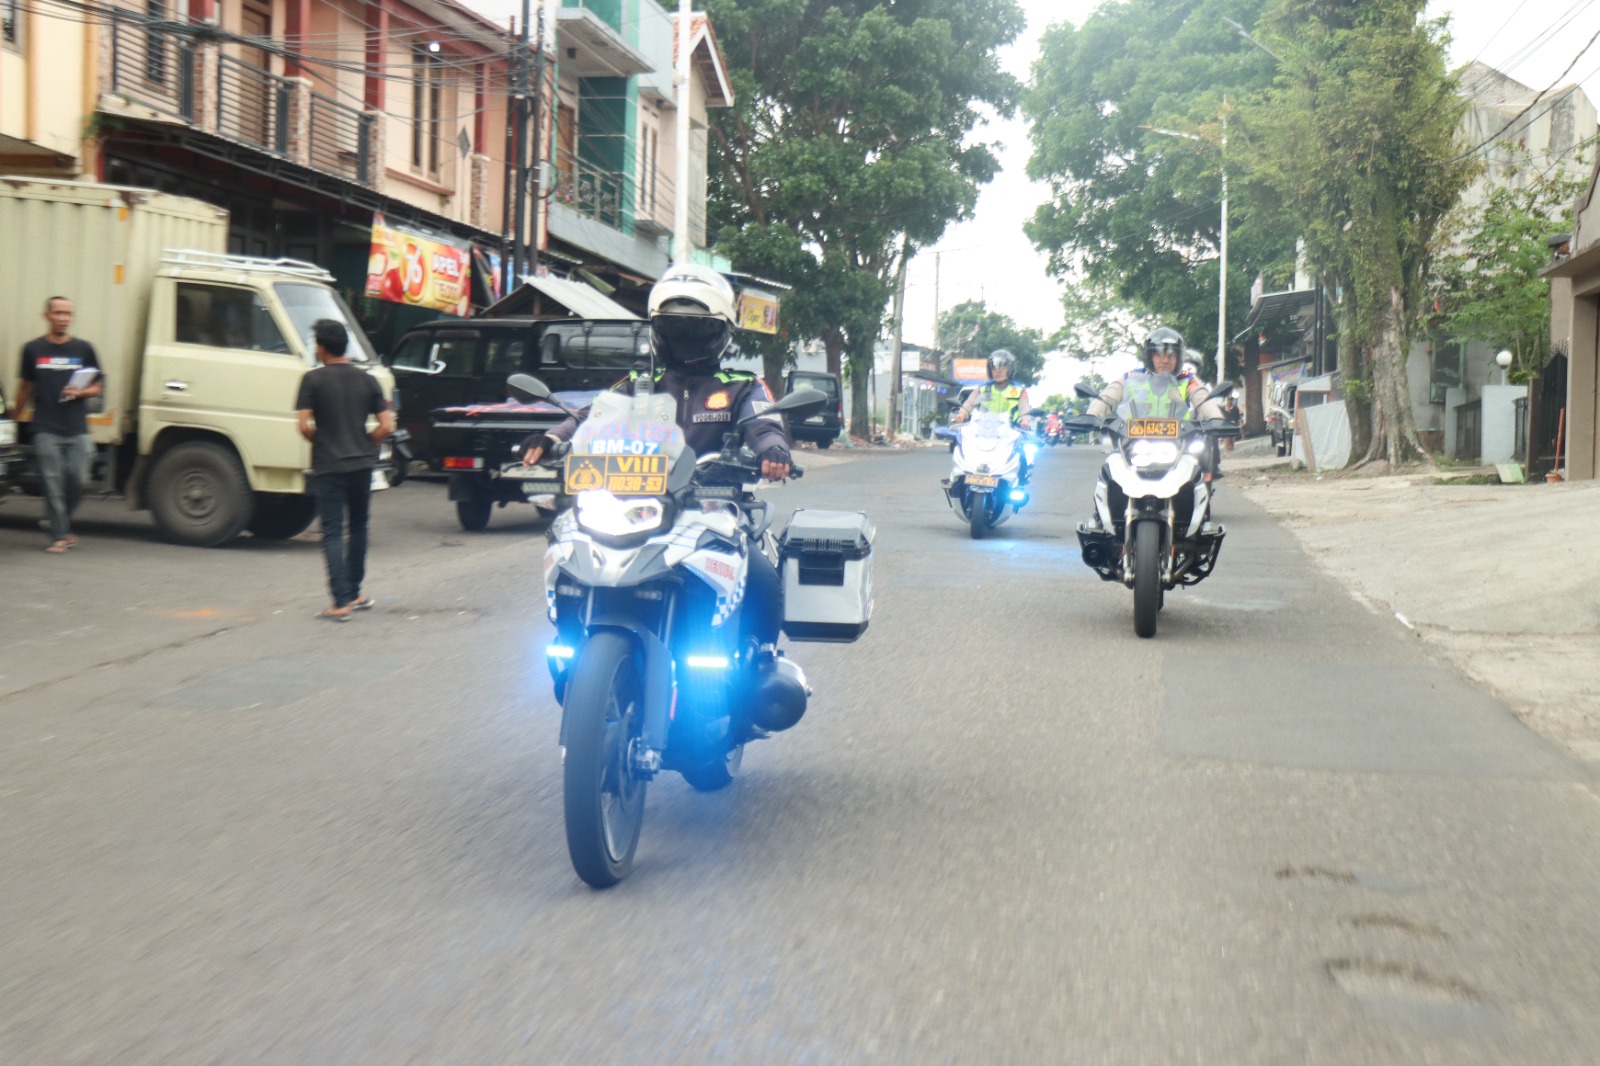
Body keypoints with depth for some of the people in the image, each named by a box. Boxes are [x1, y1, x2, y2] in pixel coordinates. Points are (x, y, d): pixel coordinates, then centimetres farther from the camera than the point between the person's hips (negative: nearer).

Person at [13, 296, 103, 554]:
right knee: (53, 483, -3)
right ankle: (59, 535, 2)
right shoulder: (33, 349, 7)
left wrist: (80, 392, -10)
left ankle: (62, 524, 21)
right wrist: (15, 416, 17)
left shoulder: (83, 349, 7)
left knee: (77, 480, -3)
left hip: (77, 429, 1)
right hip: (46, 429, -1)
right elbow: (26, 387, 16)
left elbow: (97, 387, 9)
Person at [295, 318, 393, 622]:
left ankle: (342, 602, -11)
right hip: (361, 465, 4)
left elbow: (304, 426, -12)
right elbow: (386, 426, 0)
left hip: (328, 467, -4)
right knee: (358, 528, 18)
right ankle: (354, 594, 25)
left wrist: (320, 442, 7)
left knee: (332, 533, -3)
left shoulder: (313, 380, -6)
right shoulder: (367, 380, 4)